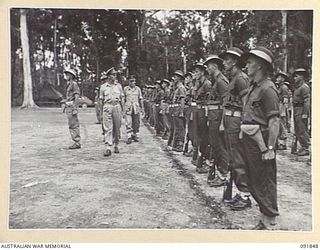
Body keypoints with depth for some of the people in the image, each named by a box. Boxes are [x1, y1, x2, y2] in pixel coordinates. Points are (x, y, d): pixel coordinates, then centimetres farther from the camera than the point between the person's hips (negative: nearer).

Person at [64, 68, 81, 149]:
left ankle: (77, 143, -5)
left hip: (72, 107, -10)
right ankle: (77, 142, 13)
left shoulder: (74, 84, -11)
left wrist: (75, 109, -23)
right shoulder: (69, 85, 19)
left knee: (73, 125, -9)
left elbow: (77, 97, -18)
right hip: (69, 107, 10)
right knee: (72, 125, 10)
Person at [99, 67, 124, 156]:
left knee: (117, 128, 7)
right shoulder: (103, 86, 6)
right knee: (107, 128, -8)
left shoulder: (118, 85, 10)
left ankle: (116, 145, 24)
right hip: (107, 107, -2)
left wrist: (122, 110, 7)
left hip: (117, 106, 2)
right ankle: (108, 148, -11)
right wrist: (101, 111, 6)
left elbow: (122, 99, 12)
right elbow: (101, 100, 9)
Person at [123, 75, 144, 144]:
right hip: (128, 108, -2)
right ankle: (129, 137, -9)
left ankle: (134, 135, 20)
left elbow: (140, 99, 12)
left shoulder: (138, 89, 10)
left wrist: (142, 107, 9)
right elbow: (123, 99, 8)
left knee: (136, 123, 6)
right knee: (128, 123, -9)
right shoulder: (125, 89, 5)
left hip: (136, 108, 2)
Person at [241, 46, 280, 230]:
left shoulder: (267, 89, -16)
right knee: (254, 181, 17)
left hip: (261, 141, -10)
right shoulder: (253, 86, 13)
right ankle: (265, 217, 32)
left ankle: (269, 224, 14)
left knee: (265, 182, 1)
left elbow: (274, 121, -21)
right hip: (250, 139, 10)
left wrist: (270, 148, -24)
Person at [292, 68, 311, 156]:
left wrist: (305, 113, -22)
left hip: (301, 111, -10)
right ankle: (303, 148, 20)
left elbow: (307, 101, -18)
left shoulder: (304, 87, -12)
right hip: (296, 111, 10)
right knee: (297, 131, 12)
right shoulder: (297, 87, 18)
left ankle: (306, 149, -1)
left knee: (302, 131, -7)